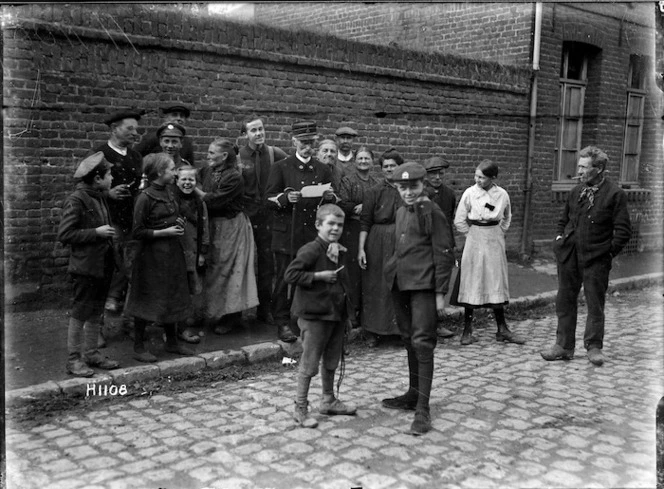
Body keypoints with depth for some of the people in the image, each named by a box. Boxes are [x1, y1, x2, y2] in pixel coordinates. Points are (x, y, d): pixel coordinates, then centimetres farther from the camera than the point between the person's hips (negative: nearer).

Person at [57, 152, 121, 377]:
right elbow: (64, 235, -18)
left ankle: (91, 353, 26)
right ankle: (74, 359, 10)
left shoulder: (99, 198, 11)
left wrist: (109, 232, 8)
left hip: (103, 264, 8)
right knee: (79, 314, 1)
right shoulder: (76, 200, -15)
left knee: (96, 312, 15)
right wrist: (96, 232, -19)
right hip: (85, 267, -8)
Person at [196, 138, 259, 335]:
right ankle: (215, 313, 25)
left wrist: (195, 189, -12)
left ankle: (231, 317, 12)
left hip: (231, 227, -7)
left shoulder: (234, 178, -18)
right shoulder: (207, 172, 5)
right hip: (214, 226, 7)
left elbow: (213, 201, -21)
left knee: (228, 271, 0)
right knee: (214, 269, 12)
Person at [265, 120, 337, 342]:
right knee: (285, 280, 0)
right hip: (287, 234, -2)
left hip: (314, 234, 3)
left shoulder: (323, 170, 14)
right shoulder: (281, 167, 5)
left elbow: (333, 202, 18)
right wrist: (286, 198, -19)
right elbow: (269, 198, 1)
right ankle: (283, 323, 8)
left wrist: (330, 197, -5)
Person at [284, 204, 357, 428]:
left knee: (332, 361, 19)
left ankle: (328, 400, 35)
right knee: (309, 363, -2)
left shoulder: (339, 252, 11)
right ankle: (301, 408, 9)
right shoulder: (311, 250, -15)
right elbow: (290, 274, -20)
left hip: (336, 312, 8)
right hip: (314, 314, -8)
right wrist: (319, 276, -20)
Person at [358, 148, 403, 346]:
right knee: (376, 285, 3)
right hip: (378, 243, -2)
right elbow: (364, 222, -2)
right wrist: (361, 248, -10)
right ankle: (372, 332, 12)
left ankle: (402, 328, 14)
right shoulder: (374, 192, 0)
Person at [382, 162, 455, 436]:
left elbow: (444, 254, -10)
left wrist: (440, 293, -12)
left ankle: (423, 408, -5)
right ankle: (413, 395, 29)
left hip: (423, 285, -8)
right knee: (409, 340, 15)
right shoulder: (401, 212, 14)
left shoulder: (432, 213, -9)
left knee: (422, 342, -9)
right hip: (401, 284, 8)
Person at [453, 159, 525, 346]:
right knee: (471, 284, 1)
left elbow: (507, 218, 17)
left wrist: (500, 233, 8)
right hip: (474, 242, -2)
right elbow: (459, 220, -1)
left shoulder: (502, 194, -1)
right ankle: (467, 330, 8)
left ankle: (502, 329, 15)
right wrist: (472, 235, 0)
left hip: (495, 242, 2)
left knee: (497, 283, 7)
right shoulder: (470, 193, -7)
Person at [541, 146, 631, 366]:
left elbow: (623, 230, -6)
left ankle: (594, 347, 18)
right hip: (569, 255, 5)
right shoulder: (576, 191, 11)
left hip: (596, 259, -5)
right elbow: (563, 219, 24)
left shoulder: (615, 194, -6)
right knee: (565, 301, 8)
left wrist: (609, 251, -10)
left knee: (595, 304, 5)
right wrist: (560, 237, 10)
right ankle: (564, 346, 17)